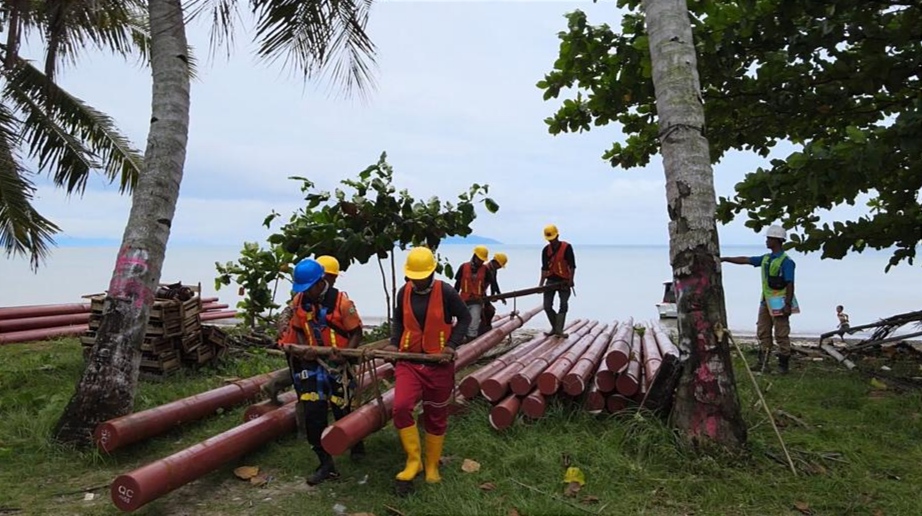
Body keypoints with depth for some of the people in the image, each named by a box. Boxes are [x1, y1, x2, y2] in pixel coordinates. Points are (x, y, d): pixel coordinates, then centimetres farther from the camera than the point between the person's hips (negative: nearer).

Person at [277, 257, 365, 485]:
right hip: (312, 364, 4)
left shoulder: (341, 301, -16)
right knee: (313, 413, -2)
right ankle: (326, 464, 11)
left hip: (337, 365, -4)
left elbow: (356, 332, -10)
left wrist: (345, 354, -23)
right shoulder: (299, 301, -1)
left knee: (342, 411, 7)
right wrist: (303, 349, -10)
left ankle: (356, 443, 40)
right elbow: (298, 330, 9)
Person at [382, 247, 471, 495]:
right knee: (401, 407, -20)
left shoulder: (446, 292, -11)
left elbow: (464, 318, 0)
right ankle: (414, 460, 0)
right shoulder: (404, 293, 0)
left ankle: (432, 466, 30)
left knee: (436, 417, 10)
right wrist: (394, 343, 1)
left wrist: (452, 345, -12)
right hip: (409, 360, 2)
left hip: (438, 363, -2)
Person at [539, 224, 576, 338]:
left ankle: (559, 330, 1)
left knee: (563, 305, -4)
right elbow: (544, 268, 1)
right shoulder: (546, 250, 1)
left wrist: (570, 280, -16)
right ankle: (555, 328, 17)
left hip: (564, 281, -4)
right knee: (547, 306, 1)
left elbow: (572, 265, -10)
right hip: (551, 280, 4)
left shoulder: (566, 247, -10)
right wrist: (541, 283, -5)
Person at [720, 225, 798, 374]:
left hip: (779, 303, -8)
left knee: (781, 335, -1)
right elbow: (745, 260, 16)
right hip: (766, 302, 8)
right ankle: (763, 363, 16)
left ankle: (783, 365, 8)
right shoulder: (766, 259, 10)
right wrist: (725, 259, 14)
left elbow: (790, 284, -15)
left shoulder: (786, 261, -12)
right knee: (763, 333, 10)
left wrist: (788, 304, -19)